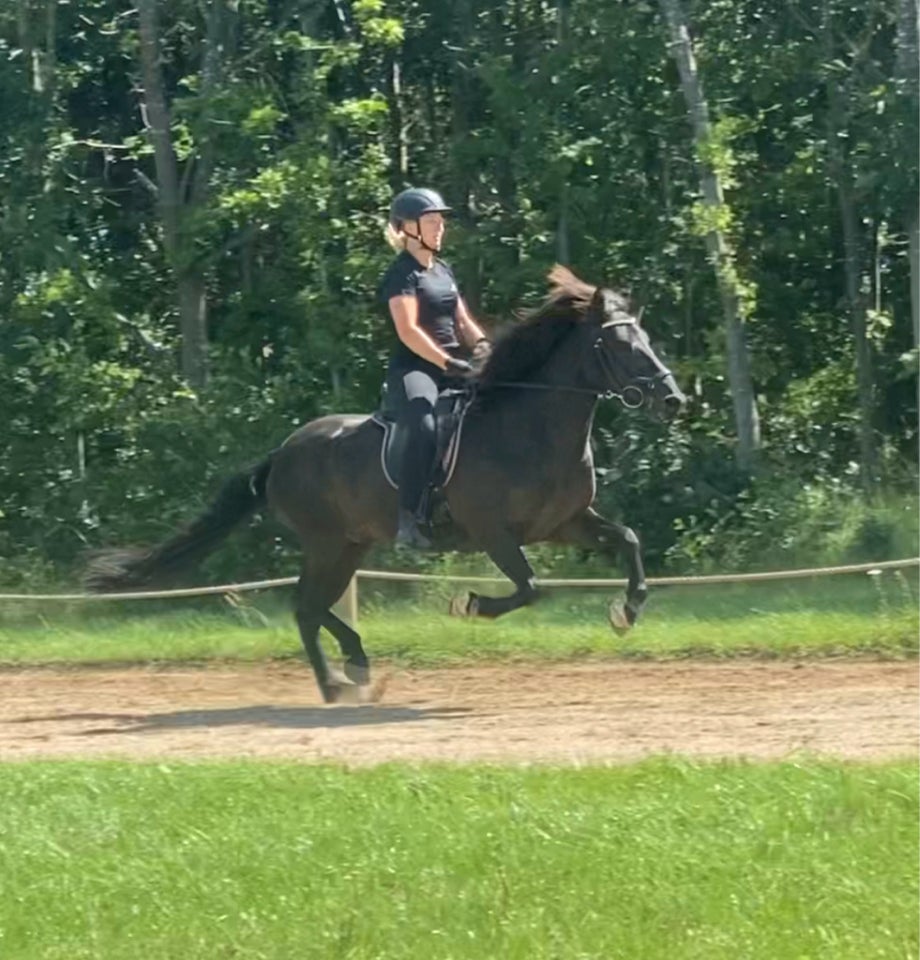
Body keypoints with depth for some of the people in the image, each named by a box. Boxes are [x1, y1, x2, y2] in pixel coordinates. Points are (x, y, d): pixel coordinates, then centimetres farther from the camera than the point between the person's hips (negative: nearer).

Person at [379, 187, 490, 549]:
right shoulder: (403, 274, -5)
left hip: (452, 367, 9)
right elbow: (408, 330, -16)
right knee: (426, 429, -35)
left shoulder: (444, 271, 20)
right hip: (413, 369, -9)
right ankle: (408, 519, -40)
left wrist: (481, 344, 0)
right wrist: (447, 362, -23)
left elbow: (462, 321, 22)